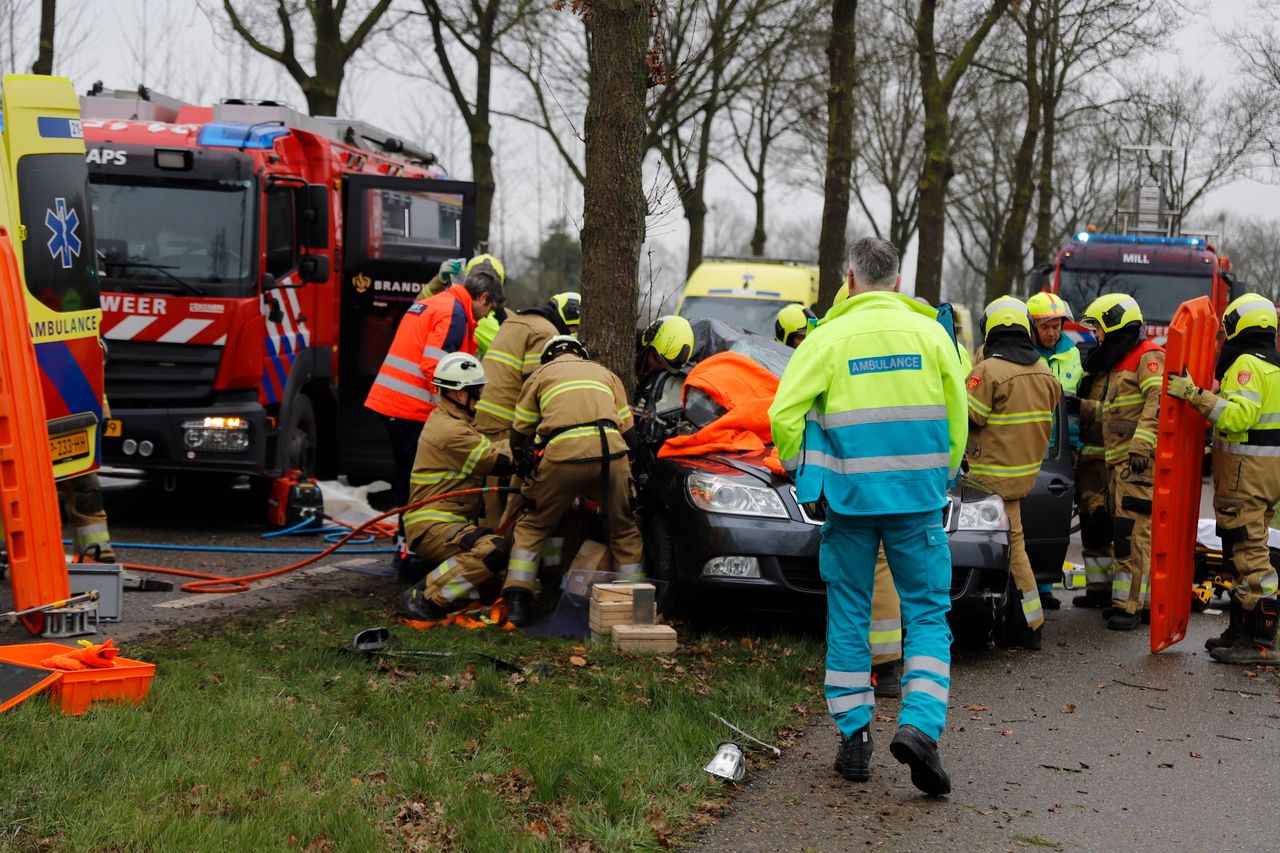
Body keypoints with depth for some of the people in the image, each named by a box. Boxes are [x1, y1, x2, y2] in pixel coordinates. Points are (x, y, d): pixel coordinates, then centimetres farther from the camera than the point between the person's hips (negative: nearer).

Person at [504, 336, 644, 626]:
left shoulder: (540, 375, 25)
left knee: (532, 526, 15)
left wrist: (527, 472, 38)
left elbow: (519, 435, 23)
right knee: (624, 531, 17)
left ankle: (518, 601, 7)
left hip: (563, 453, -2)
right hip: (611, 451, 2)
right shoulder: (606, 374, 31)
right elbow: (629, 432, 25)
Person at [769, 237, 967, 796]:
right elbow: (957, 415, 5)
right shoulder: (929, 333, 3)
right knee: (928, 615, 5)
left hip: (849, 497, 0)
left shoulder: (829, 337, -2)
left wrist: (804, 477, 5)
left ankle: (855, 737, 13)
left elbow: (784, 414, -8)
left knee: (848, 618, 11)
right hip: (917, 498, 0)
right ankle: (918, 725, -14)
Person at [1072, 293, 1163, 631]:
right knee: (1123, 530, 12)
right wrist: (1082, 406, 18)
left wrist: (1141, 446, -29)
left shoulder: (1148, 356, -7)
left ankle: (1130, 603, -13)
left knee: (1133, 531, -12)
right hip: (1118, 461, 10)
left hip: (1141, 461, -10)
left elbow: (1157, 404, -20)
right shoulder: (1115, 365, 25)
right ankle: (1134, 598, 18)